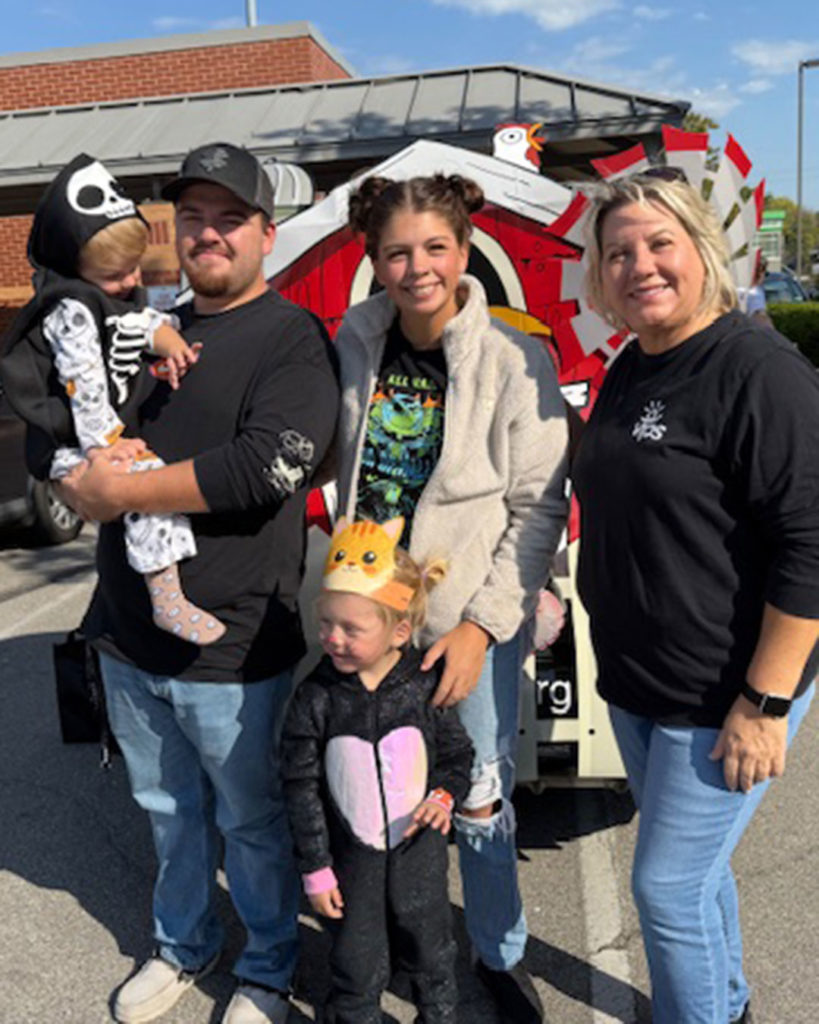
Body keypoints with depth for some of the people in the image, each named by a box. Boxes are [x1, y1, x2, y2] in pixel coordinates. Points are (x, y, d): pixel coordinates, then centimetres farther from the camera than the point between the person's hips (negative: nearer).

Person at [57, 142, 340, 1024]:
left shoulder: (290, 338, -8)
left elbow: (264, 467, -24)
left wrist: (119, 490, -17)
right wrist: (80, 482, -9)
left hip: (230, 650, -5)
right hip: (128, 637, 6)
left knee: (251, 821, 13)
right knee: (169, 810, 23)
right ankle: (182, 945, 47)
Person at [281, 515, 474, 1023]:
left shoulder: (426, 686, -14)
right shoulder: (317, 696, -16)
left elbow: (458, 753, 0)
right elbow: (301, 786, -9)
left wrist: (445, 795, -19)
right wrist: (316, 867, -6)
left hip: (419, 847, 1)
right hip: (352, 855, -1)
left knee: (430, 950, 21)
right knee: (357, 962, 14)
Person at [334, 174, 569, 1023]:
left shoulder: (515, 362, -12)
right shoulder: (353, 343, 0)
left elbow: (539, 509, -10)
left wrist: (481, 626, -14)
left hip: (471, 620, -3)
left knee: (480, 802, 9)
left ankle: (499, 954, 36)